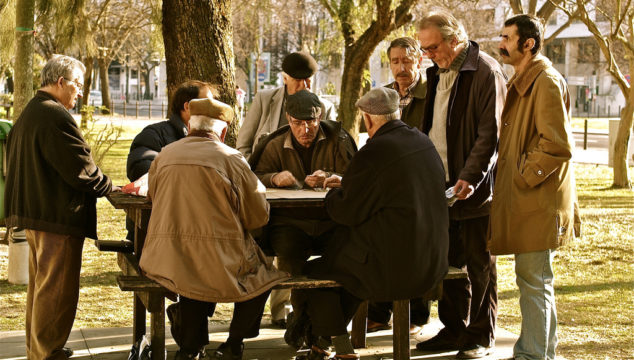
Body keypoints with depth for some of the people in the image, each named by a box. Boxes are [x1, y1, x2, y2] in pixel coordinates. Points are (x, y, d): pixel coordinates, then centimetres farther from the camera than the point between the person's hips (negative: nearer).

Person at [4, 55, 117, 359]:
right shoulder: (55, 116, -19)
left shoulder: (28, 113, 15)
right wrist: (113, 189, -6)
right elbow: (80, 167, -20)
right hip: (59, 218, -11)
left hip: (33, 211, 11)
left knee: (41, 285, 21)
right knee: (57, 290, -3)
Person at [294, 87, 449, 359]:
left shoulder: (373, 153, -19)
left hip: (395, 264, -9)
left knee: (316, 272, 10)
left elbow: (347, 212, -11)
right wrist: (346, 184, 27)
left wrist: (333, 194, 10)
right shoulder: (424, 143, 6)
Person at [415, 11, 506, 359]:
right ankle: (453, 330, 20)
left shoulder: (485, 72, -12)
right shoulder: (437, 73, 14)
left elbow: (490, 132, -16)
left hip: (474, 187, -7)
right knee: (449, 262, 11)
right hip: (442, 185, 7)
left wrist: (470, 177, -22)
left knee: (479, 264, 2)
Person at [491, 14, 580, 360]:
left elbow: (557, 145, -21)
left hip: (538, 201, -10)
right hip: (524, 201, 10)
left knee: (534, 280, -6)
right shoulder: (523, 82, 18)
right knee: (535, 280, 15)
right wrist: (511, 174, 16)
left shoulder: (546, 82, -14)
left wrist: (524, 176, -16)